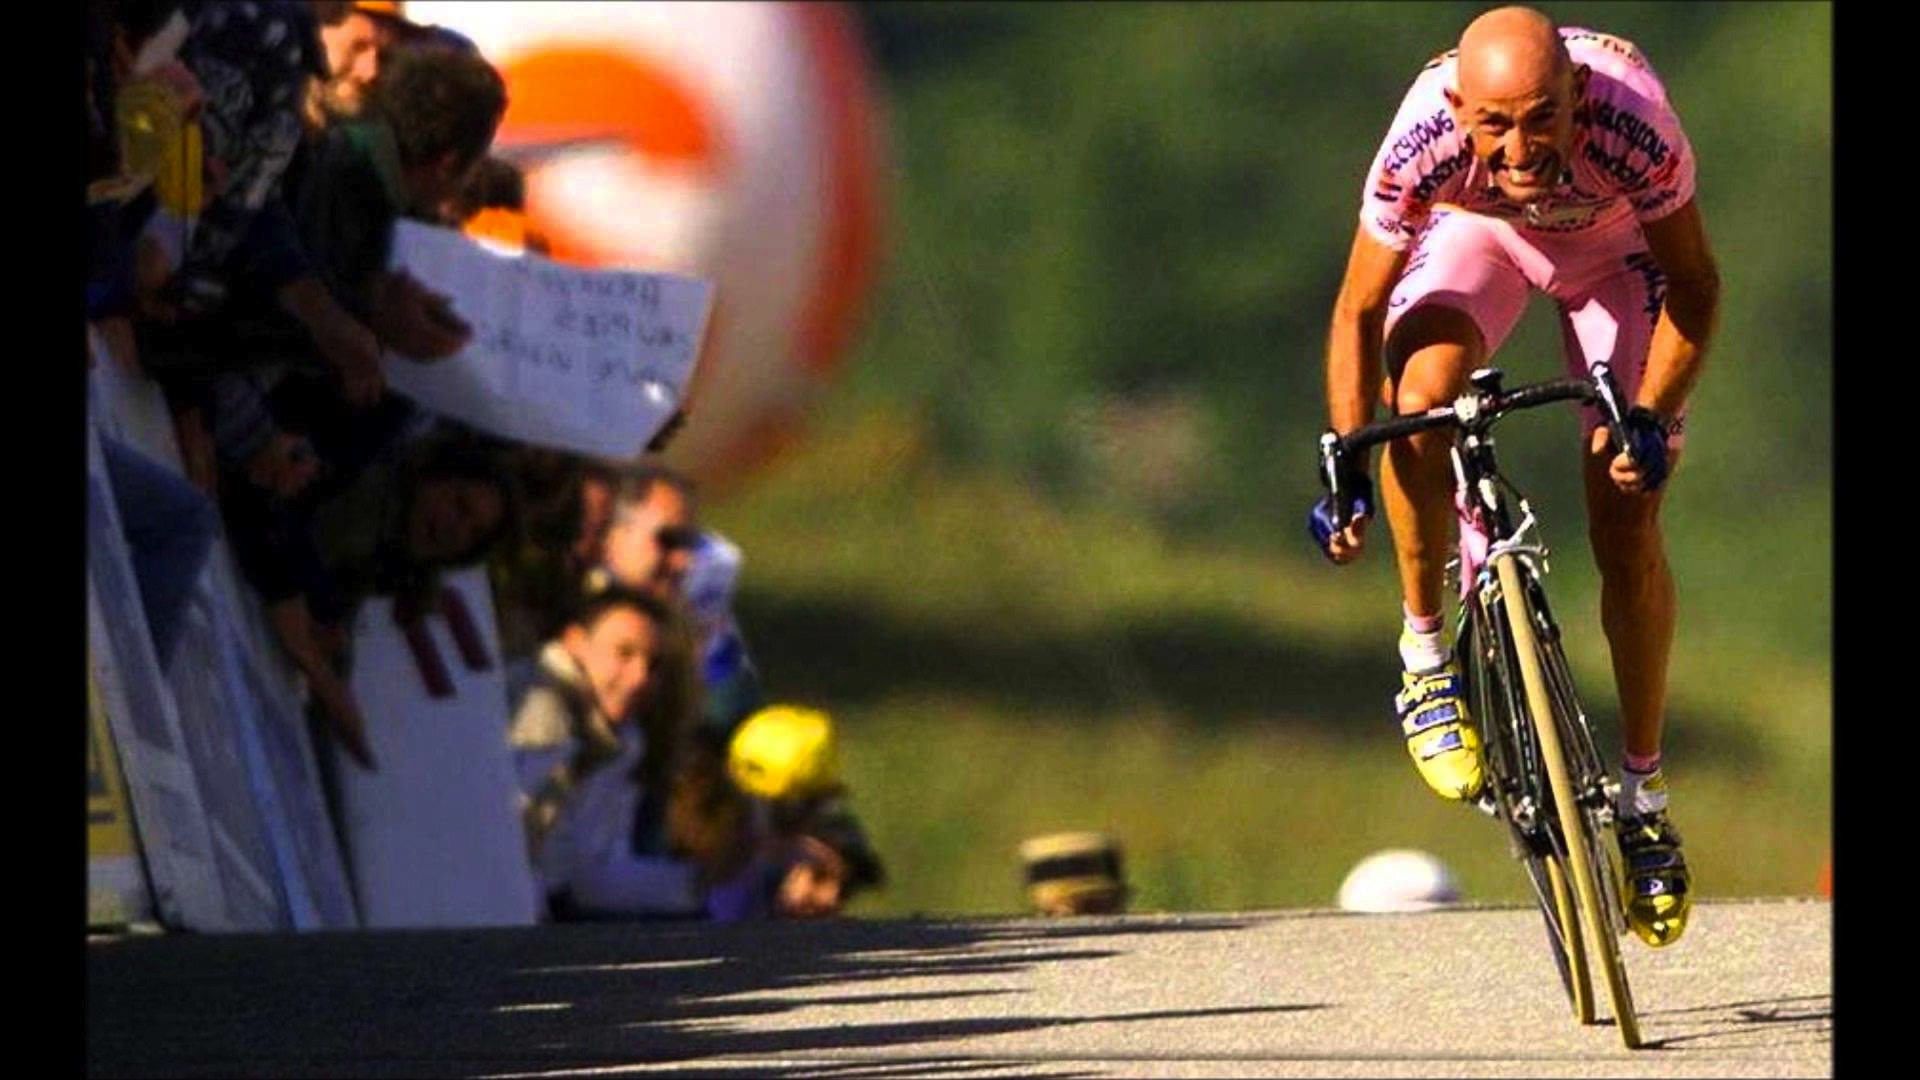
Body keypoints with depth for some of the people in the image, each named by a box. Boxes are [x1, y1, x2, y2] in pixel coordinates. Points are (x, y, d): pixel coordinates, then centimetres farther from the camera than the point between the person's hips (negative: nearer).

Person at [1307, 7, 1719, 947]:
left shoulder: (1632, 125, -41)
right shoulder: (1423, 145, -38)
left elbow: (1694, 288, -23)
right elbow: (1360, 310, -23)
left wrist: (1651, 419, -34)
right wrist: (1344, 466, -29)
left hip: (1614, 242, 0)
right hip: (1476, 234, 0)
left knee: (1625, 521, -9)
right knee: (1420, 396, -31)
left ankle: (1644, 793, 8)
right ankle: (1424, 658, -10)